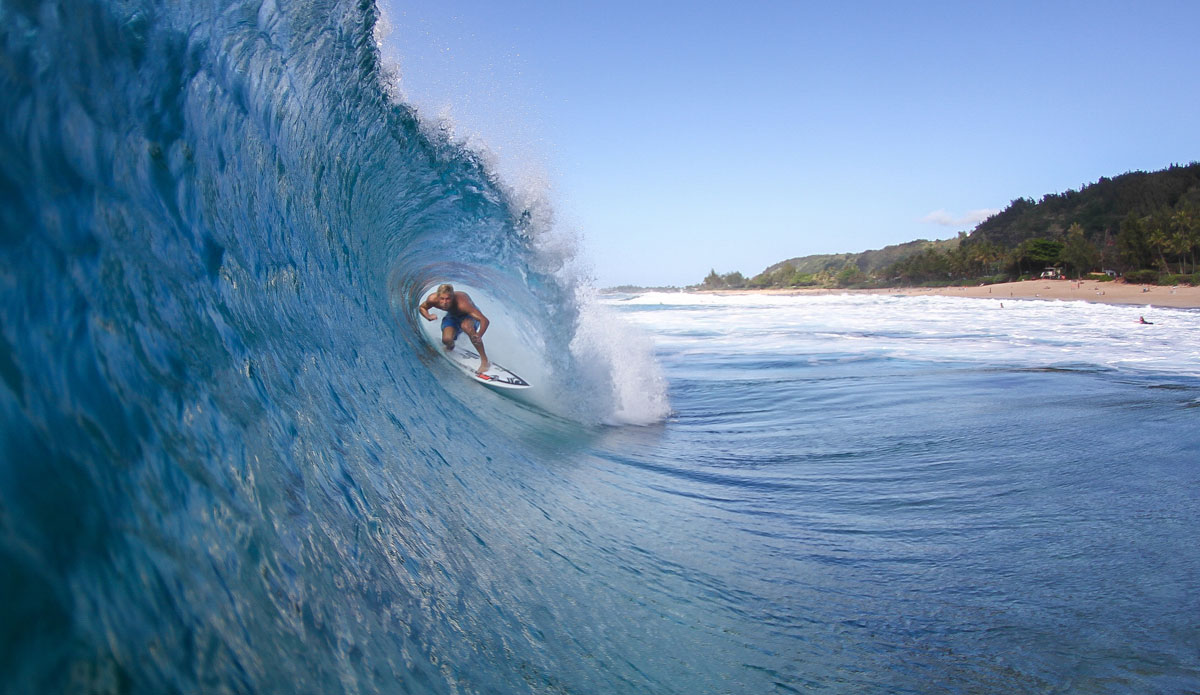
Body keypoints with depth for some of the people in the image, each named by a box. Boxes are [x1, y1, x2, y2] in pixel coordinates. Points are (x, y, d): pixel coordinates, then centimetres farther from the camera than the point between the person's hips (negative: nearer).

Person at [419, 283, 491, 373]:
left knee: (466, 326, -39)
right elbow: (422, 307, -3)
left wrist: (479, 335, -65)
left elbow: (485, 320, -47)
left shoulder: (462, 303, -43)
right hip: (452, 316, 4)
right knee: (447, 340, -24)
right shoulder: (433, 299, -29)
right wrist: (428, 317, -26)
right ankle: (450, 346, 20)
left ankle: (484, 361, -29)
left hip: (469, 314, -4)